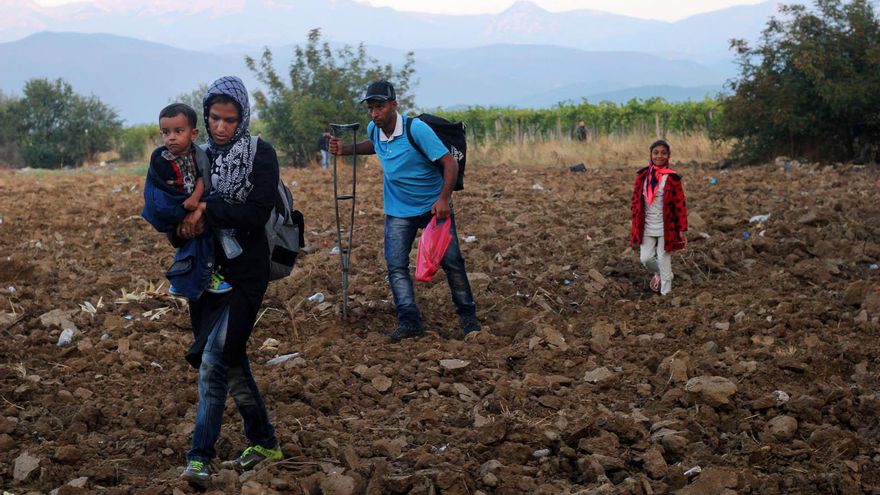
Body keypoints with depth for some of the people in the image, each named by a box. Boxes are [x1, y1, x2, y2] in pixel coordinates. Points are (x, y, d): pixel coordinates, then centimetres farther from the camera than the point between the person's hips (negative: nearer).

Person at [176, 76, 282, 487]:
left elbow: (257, 212, -17)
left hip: (245, 273, -5)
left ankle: (200, 457, -11)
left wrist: (209, 212, -21)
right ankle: (264, 442, 28)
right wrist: (183, 227, -15)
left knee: (214, 358, -15)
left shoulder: (260, 155, -5)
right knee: (230, 360, 13)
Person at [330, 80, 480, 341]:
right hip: (398, 211, 5)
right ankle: (410, 322, -6)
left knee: (452, 262, 0)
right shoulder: (374, 130, -4)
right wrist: (347, 149, 6)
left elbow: (450, 163, -23)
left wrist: (443, 198, -35)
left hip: (433, 206, -5)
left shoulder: (416, 129, -23)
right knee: (396, 266, -7)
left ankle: (467, 316, 16)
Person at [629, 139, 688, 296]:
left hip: (666, 227, -3)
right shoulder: (643, 175, 0)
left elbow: (680, 205, -7)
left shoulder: (672, 178, -10)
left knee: (664, 261, 2)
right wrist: (636, 223, 5)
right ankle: (657, 272, 38)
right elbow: (636, 199, 8)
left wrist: (682, 230, -7)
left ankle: (666, 294, 15)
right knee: (645, 258, 5)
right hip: (646, 226, 3)